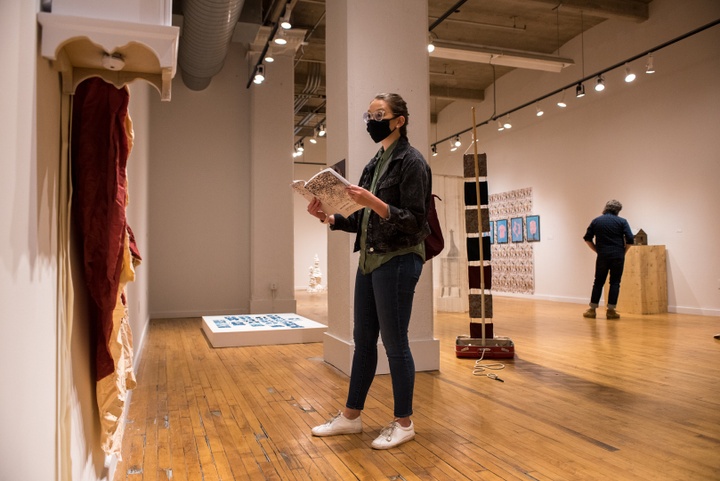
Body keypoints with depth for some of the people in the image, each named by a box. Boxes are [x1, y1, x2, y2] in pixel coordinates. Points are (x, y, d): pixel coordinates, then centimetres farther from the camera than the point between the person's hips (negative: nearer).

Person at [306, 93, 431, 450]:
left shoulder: (411, 161, -7)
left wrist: (374, 203, -26)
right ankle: (350, 416, 25)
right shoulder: (375, 163, 15)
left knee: (394, 343, 1)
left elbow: (413, 220, -15)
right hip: (369, 261, 8)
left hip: (398, 262, -8)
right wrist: (329, 218, 2)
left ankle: (404, 423, 18)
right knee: (363, 340, 13)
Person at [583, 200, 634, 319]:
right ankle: (611, 311, 3)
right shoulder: (622, 221, 0)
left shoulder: (596, 221, 7)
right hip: (618, 256, -2)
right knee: (615, 283, 4)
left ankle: (592, 310, 7)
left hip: (602, 256, 2)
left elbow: (587, 238, 7)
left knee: (598, 282, 8)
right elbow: (629, 239, -8)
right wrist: (623, 251, 6)